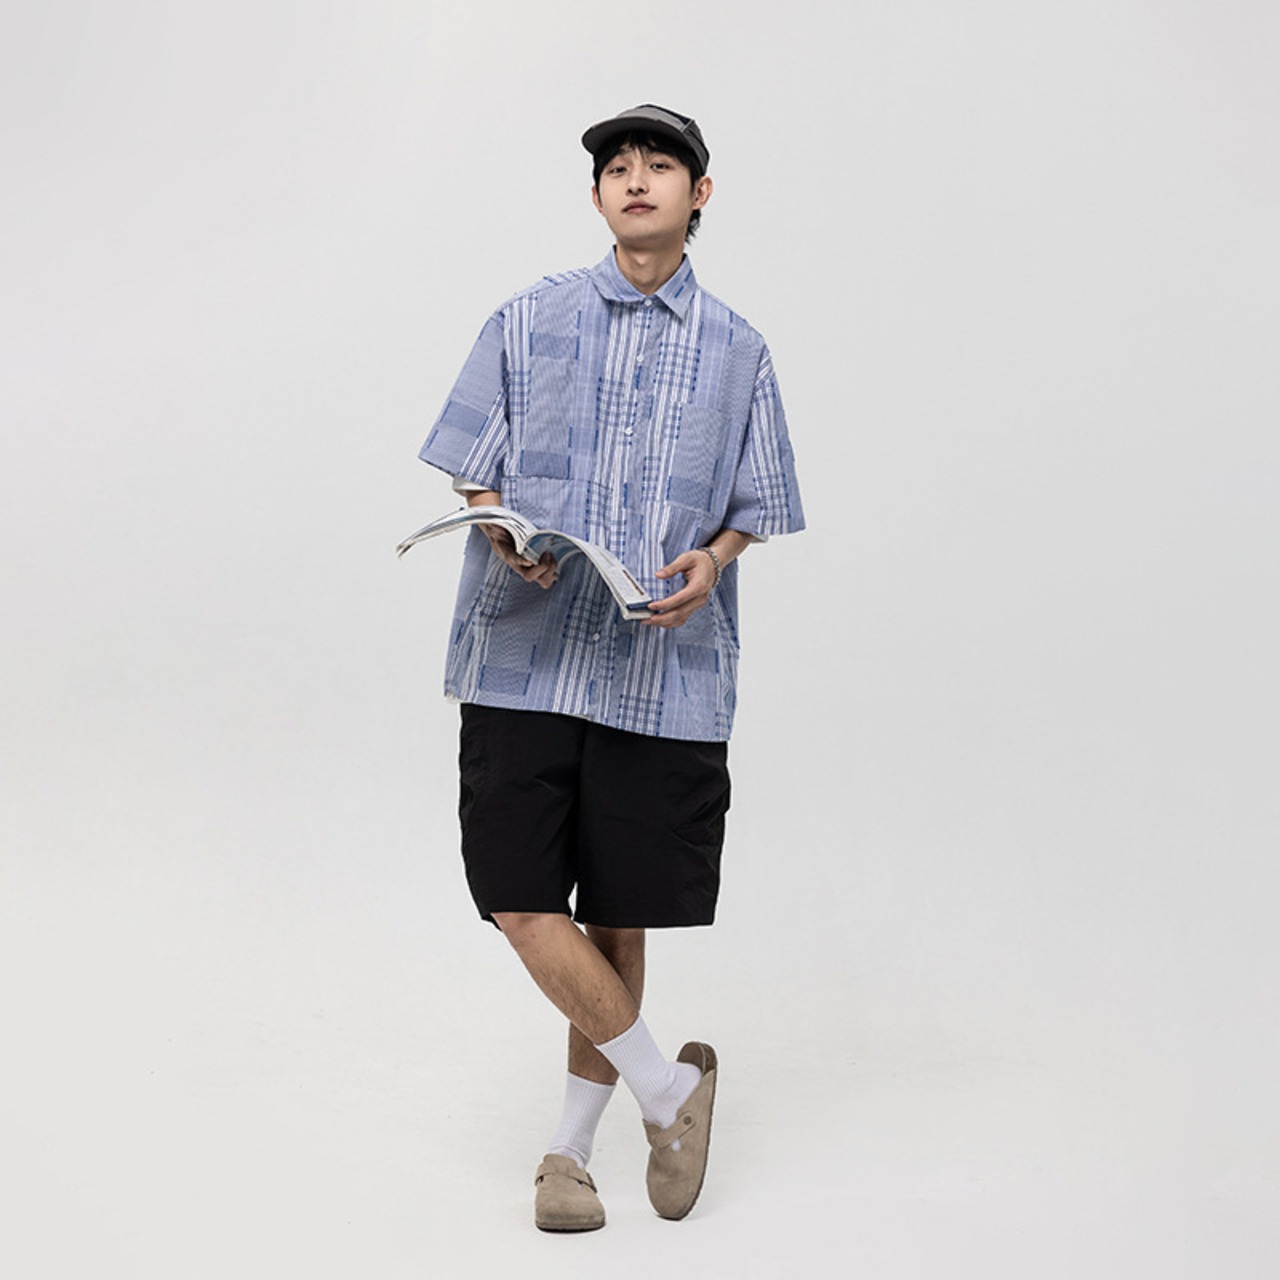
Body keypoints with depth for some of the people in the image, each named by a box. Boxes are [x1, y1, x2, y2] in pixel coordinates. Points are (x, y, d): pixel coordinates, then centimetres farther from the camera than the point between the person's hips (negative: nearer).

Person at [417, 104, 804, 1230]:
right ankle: (668, 1085, 13)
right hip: (524, 657, 0)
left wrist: (709, 563, -8)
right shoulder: (530, 321, 9)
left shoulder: (736, 351, 10)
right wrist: (503, 536, -11)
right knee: (520, 898, -8)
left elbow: (749, 512, 13)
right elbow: (475, 472, 11)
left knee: (619, 915, 5)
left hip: (664, 669, 0)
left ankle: (571, 1146, 24)